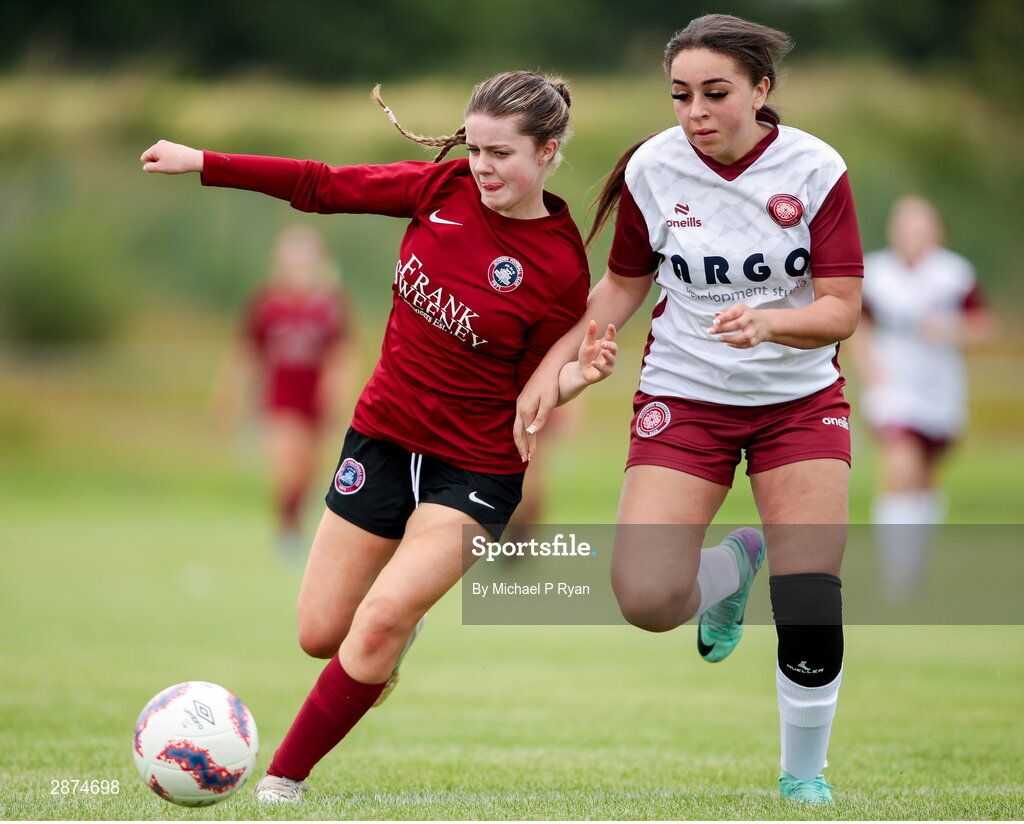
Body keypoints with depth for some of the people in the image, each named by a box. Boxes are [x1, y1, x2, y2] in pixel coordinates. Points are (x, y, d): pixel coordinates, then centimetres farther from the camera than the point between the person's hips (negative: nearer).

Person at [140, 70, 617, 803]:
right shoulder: (444, 188, -7)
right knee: (321, 634, 8)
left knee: (381, 623, -22)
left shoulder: (560, 268, -17)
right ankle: (397, 630, 44)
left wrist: (578, 376, -29)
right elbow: (326, 187, 2)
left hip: (475, 466, -5)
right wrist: (202, 164, 3)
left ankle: (283, 781, -8)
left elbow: (528, 395, -8)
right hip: (384, 433, 5)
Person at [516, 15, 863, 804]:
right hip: (685, 397, 1)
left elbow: (842, 310, -14)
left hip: (800, 398, -1)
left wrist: (767, 322, -34)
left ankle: (804, 775, 17)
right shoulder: (651, 169, -10)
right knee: (646, 598, -17)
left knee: (810, 613, -10)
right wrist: (554, 366, -5)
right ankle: (734, 565, 20)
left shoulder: (815, 170, -14)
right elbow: (624, 286, 7)